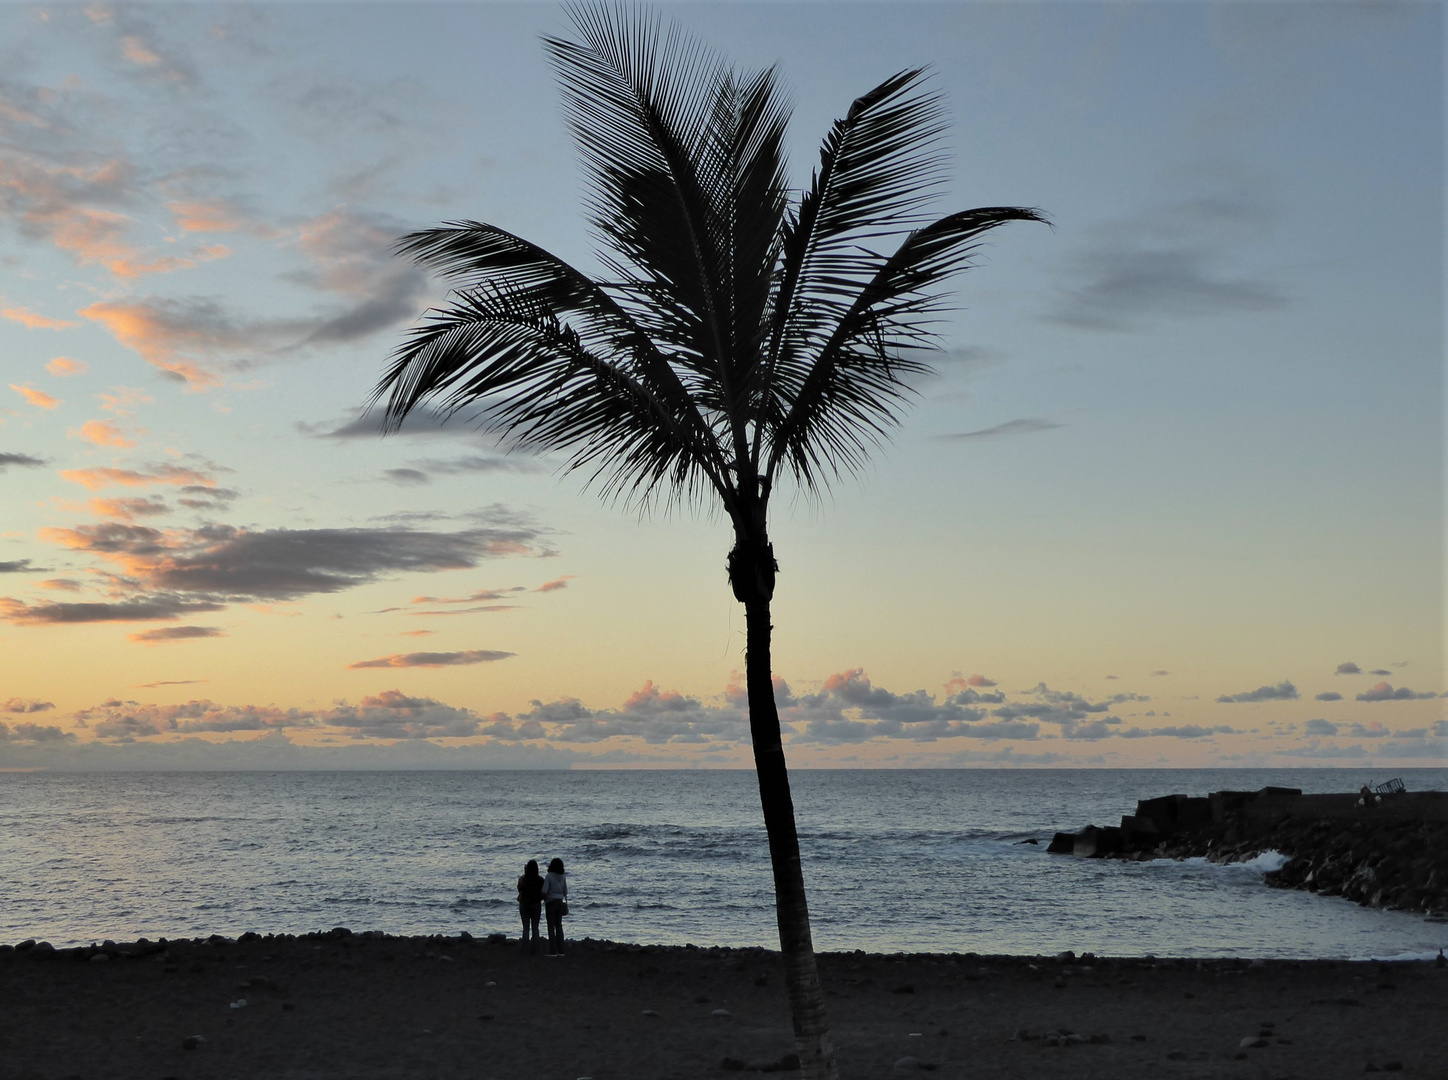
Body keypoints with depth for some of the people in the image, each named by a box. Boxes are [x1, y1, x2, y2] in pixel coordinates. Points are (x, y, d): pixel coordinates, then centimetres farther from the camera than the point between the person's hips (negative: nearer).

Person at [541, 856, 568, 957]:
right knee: (559, 926, 11)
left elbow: (544, 891, -18)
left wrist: (544, 898, 3)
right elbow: (565, 891, 8)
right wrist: (566, 903, 19)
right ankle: (560, 950, 10)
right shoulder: (563, 877, 3)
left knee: (551, 927, -1)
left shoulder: (549, 876, -14)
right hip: (560, 902, 5)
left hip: (551, 902, -5)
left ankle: (553, 951, -2)